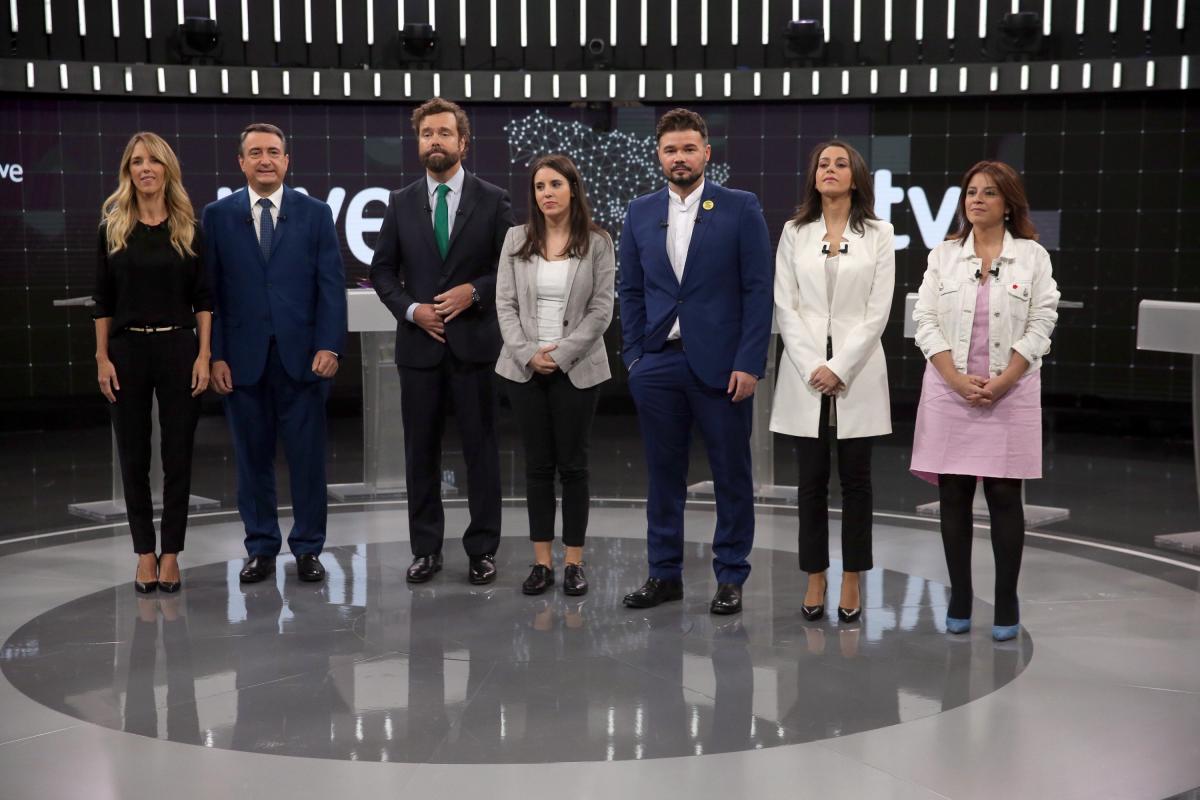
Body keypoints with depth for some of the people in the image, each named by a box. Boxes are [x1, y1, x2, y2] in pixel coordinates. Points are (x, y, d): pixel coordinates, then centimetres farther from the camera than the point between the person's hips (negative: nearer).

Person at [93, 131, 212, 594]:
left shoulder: (188, 228, 2)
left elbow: (203, 297, 1)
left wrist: (204, 355, -7)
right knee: (133, 455, 6)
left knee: (177, 453, 3)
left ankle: (171, 553, 13)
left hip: (178, 348, -1)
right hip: (127, 349, 1)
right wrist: (102, 357, -3)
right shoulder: (113, 227, 3)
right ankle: (144, 552, 16)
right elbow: (102, 300, 4)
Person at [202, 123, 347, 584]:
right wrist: (215, 355, -3)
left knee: (307, 457, 3)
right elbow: (210, 291, 3)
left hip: (302, 355, 0)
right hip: (242, 358, 1)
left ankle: (308, 549, 15)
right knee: (252, 457, 8)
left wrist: (329, 346, -9)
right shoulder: (218, 215, 6)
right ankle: (261, 549, 19)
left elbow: (332, 285, 1)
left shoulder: (315, 213, 5)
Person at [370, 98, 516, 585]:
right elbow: (382, 271, 9)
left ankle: (482, 550, 13)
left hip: (475, 342, -2)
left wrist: (474, 291, -13)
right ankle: (426, 549, 17)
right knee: (421, 451, 7)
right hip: (419, 343, 2)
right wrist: (410, 309, -6)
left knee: (481, 449, 3)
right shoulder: (401, 203, 8)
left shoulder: (493, 200, 2)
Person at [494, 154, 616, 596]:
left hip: (576, 368, -2)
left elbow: (601, 309, -6)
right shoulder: (517, 239, 5)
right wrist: (527, 353, -10)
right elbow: (505, 304, 3)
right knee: (538, 465, 6)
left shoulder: (597, 242, -2)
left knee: (573, 464, 3)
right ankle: (541, 561, 13)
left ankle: (574, 562, 11)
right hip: (525, 367, 2)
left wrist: (561, 355, -12)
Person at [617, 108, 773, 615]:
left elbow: (758, 290, -5)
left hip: (721, 365, -3)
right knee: (663, 473, 10)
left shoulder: (741, 208, -2)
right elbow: (630, 291, 12)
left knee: (732, 475, 5)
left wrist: (748, 364, -11)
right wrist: (634, 356, 3)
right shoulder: (640, 213, 9)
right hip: (658, 363, 3)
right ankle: (664, 574, 21)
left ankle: (731, 577, 17)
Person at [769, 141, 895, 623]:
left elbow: (877, 311, -3)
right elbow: (785, 307, 2)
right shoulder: (794, 233, 7)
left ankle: (852, 583, 13)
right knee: (811, 481, 4)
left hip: (857, 373, -1)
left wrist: (839, 368, -11)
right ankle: (815, 580, 13)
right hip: (805, 374, 1)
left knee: (855, 480, 4)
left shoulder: (877, 235, 3)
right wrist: (813, 368, -9)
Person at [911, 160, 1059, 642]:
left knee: (1004, 496, -1)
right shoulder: (944, 255, 7)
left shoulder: (1032, 256, 3)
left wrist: (1000, 383, -12)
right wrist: (958, 380, -11)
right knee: (953, 496, 3)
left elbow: (1040, 326, -2)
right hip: (950, 391, 2)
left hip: (1010, 393, -2)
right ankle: (959, 599, 13)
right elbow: (925, 321, 1)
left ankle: (1006, 603, 8)